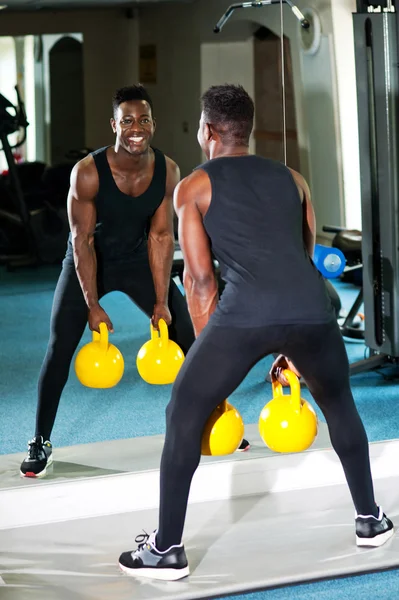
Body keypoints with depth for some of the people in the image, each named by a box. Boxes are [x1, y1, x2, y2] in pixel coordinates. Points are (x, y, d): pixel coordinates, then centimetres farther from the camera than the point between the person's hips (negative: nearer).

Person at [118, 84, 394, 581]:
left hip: (245, 313, -4)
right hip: (311, 309, 4)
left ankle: (166, 549, 15)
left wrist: (209, 352, 21)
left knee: (183, 417, 14)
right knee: (340, 407, 31)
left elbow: (200, 280, 14)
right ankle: (370, 520, 38)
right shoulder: (291, 180, 28)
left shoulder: (193, 188, 17)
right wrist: (291, 347, 37)